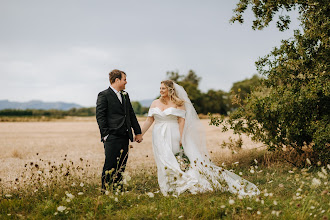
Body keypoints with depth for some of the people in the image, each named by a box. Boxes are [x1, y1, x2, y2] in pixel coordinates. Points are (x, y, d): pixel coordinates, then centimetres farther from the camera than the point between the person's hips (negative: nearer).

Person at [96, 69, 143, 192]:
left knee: (121, 166, 8)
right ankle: (105, 190, 2)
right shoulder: (104, 95, -5)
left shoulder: (125, 95, 18)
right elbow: (100, 117, -9)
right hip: (112, 137, -7)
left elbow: (131, 115, 21)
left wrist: (138, 132, 18)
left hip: (124, 137, 7)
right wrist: (105, 135, -14)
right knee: (110, 166, -6)